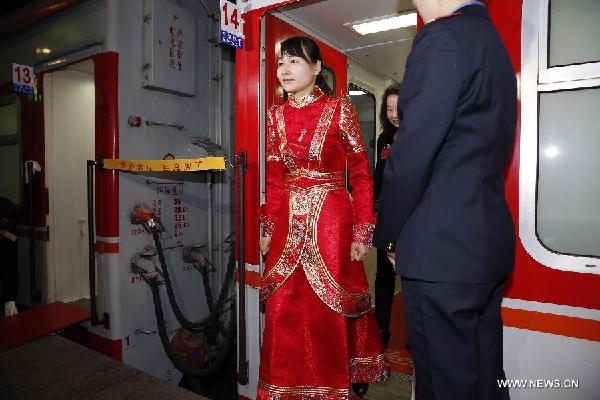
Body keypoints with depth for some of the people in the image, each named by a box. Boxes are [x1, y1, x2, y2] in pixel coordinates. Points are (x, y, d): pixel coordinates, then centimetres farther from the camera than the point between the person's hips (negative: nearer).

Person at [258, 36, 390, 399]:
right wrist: (268, 228, 8)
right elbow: (274, 179, 10)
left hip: (332, 220, -4)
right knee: (284, 309, 9)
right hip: (288, 223, 4)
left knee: (330, 309, 6)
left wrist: (362, 232, -10)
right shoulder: (277, 115, 9)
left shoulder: (340, 109, -4)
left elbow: (361, 174, -5)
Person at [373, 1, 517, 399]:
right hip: (490, 242, 10)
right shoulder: (495, 43, 18)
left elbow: (412, 153, -18)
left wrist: (385, 234, -4)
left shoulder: (443, 38, -11)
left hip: (441, 251, -9)